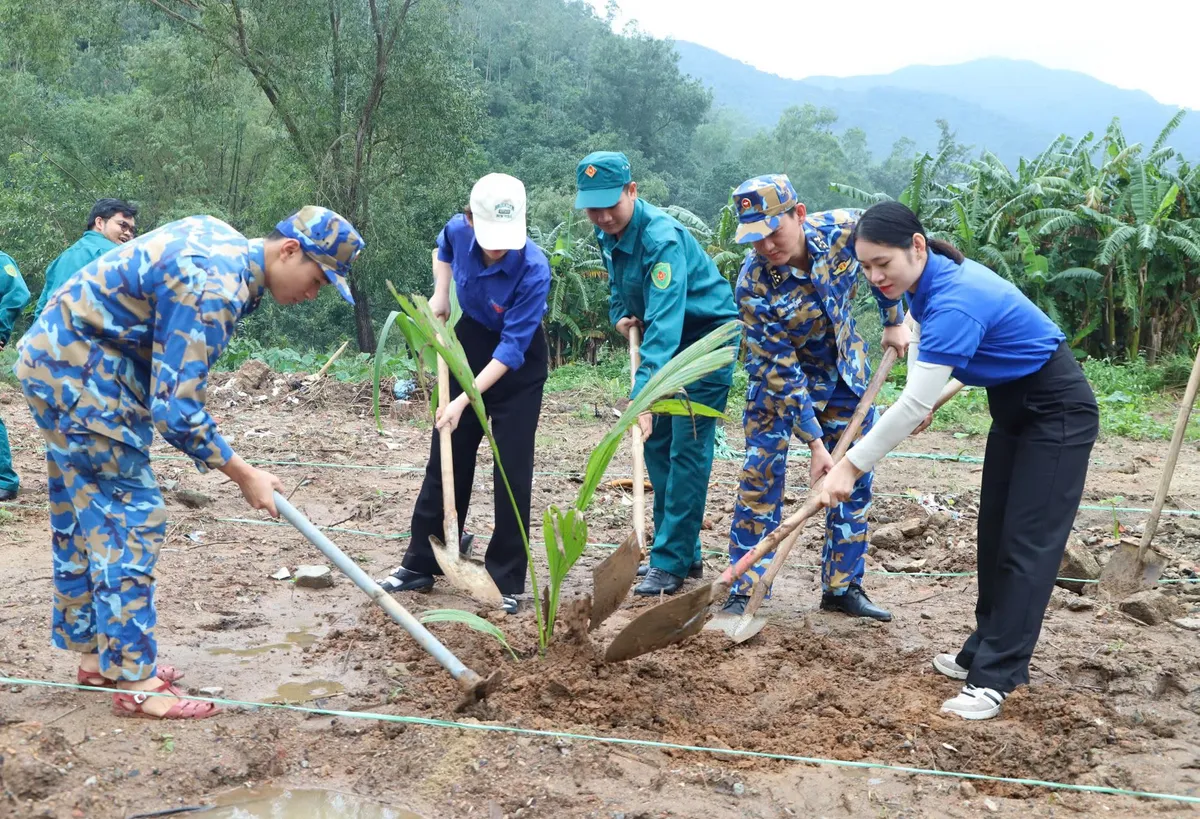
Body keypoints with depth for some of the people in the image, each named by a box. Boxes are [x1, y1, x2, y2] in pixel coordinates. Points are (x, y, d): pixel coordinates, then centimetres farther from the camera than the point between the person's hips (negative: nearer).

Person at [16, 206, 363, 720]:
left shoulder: (220, 238, 5)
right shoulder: (215, 288, -26)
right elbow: (175, 410, -26)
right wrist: (245, 476, -16)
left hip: (57, 356, 10)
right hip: (78, 371, -10)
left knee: (84, 517, 15)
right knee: (131, 517, -7)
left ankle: (94, 653, 26)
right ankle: (134, 681, -1)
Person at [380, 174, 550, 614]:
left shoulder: (534, 269, -32)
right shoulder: (459, 230, -18)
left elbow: (511, 350, -30)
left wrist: (464, 401, -34)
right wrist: (439, 295, -3)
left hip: (518, 362, -5)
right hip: (470, 342, 5)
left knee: (512, 469, -6)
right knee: (447, 457, 10)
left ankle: (507, 581, 6)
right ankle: (421, 563, 21)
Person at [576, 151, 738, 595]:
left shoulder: (662, 238, -30)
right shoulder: (608, 233, -2)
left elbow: (664, 324, -39)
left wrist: (643, 398, -45)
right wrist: (620, 315, -3)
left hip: (707, 337, -9)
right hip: (670, 342, 9)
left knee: (687, 447, -10)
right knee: (656, 444, 9)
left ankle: (671, 562, -5)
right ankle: (683, 553, 19)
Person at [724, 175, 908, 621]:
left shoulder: (846, 229, -25)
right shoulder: (753, 286, -31)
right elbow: (782, 373, -28)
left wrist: (894, 321, 2)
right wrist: (814, 442, -28)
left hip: (845, 370, 4)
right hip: (781, 379, -3)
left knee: (854, 476, 6)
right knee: (761, 474, -8)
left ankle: (843, 586, 18)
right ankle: (745, 592, 2)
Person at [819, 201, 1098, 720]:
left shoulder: (955, 302, -33)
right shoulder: (927, 282, -5)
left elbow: (915, 405, -34)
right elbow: (922, 334, 19)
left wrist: (850, 466, -29)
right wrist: (922, 398, 6)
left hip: (1058, 413, -10)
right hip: (1014, 408, 10)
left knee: (1028, 543, -10)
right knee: (994, 534, 11)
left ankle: (995, 677, -9)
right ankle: (984, 651, 19)